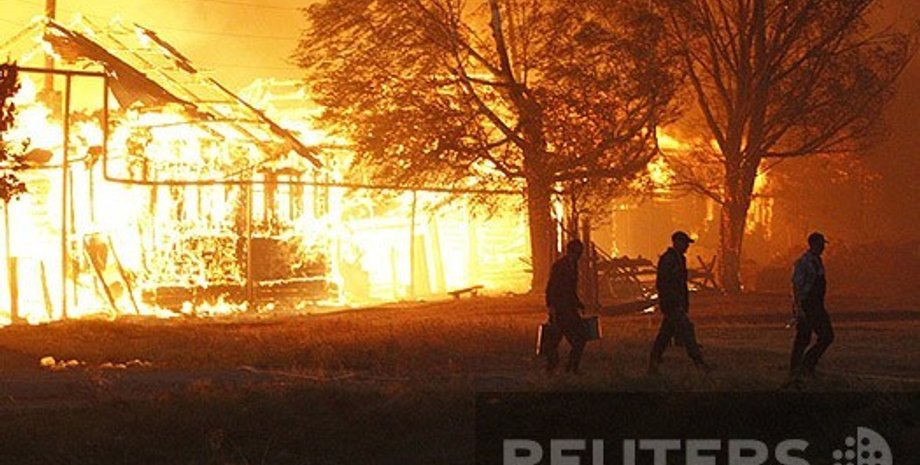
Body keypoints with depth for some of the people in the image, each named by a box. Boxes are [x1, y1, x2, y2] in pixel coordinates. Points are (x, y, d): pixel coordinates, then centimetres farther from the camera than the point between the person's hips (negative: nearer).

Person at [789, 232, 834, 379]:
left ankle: (808, 364, 12)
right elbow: (796, 286, -18)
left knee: (827, 336, 4)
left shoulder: (818, 261, 13)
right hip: (805, 305, -9)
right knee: (803, 339, -4)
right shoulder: (803, 262, -14)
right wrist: (799, 309, -23)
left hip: (817, 306, 9)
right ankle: (795, 371, 6)